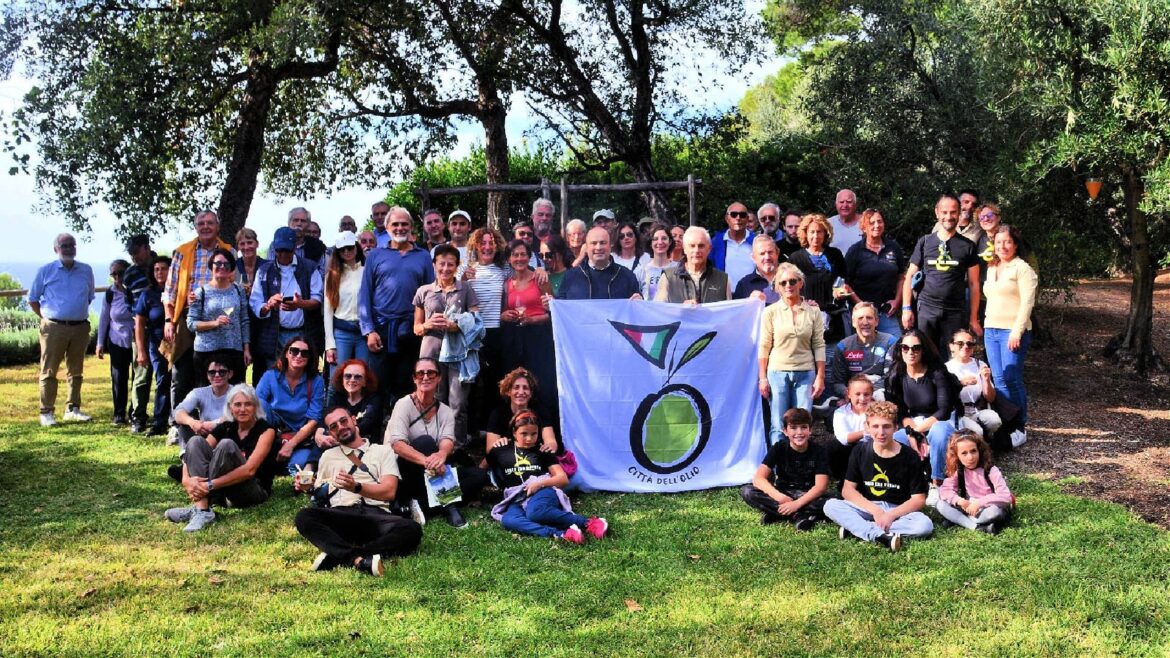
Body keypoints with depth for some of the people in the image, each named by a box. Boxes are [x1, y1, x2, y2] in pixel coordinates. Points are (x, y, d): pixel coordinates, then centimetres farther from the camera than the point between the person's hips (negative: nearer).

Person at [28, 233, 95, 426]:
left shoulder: (86, 271, 7)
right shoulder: (45, 271, 0)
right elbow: (32, 299, 6)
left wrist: (79, 314, 11)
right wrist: (46, 318, 1)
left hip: (80, 327, 3)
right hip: (54, 328, -3)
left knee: (76, 371, 10)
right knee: (49, 371, -1)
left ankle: (73, 409, 20)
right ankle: (47, 412, 3)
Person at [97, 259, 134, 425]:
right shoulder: (109, 294, 0)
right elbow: (104, 319, 7)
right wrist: (100, 343, 7)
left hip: (138, 341, -2)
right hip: (117, 342, 2)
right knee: (118, 379, 4)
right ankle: (119, 414, 13)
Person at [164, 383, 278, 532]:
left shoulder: (265, 430, -8)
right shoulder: (225, 428, 6)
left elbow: (249, 470, -22)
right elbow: (193, 453, -6)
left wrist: (210, 485, -30)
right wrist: (187, 480, -28)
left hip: (255, 492, -5)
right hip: (223, 492, 5)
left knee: (227, 445, -28)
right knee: (196, 441, -14)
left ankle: (197, 508, -27)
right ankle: (202, 511, -29)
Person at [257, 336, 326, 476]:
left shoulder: (316, 382, -3)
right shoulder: (270, 376, -2)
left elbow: (313, 420, -7)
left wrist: (290, 444, -19)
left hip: (302, 437, -4)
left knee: (298, 465, -39)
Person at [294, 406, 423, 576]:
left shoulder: (383, 451, 16)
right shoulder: (328, 456, 27)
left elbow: (389, 492, 2)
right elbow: (320, 492, 26)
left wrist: (356, 487, -14)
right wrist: (308, 488, 3)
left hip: (376, 515, -1)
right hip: (341, 516, 2)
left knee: (412, 529, -34)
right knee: (304, 517, -31)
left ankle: (337, 555, -38)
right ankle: (359, 559, -45)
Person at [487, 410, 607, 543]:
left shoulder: (542, 451, 14)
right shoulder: (503, 451, 18)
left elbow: (563, 478, 4)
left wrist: (540, 483, -11)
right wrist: (493, 448, 19)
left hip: (543, 491, -2)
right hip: (516, 499, 2)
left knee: (534, 511, -41)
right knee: (508, 520, -37)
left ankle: (587, 523, -35)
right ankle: (561, 534, -48)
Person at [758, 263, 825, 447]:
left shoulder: (813, 312, 4)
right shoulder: (771, 312, 1)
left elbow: (819, 346, 5)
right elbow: (764, 347, 1)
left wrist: (820, 377, 0)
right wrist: (762, 378, -3)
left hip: (805, 374, 1)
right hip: (778, 372, -1)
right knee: (778, 426, -1)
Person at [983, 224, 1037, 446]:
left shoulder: (1023, 269, -6)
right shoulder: (991, 268, 16)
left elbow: (1027, 303, -12)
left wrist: (1017, 331, -18)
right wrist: (986, 325, 15)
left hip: (1013, 331, -7)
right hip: (991, 329, 7)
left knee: (1012, 380, -8)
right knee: (999, 380, 7)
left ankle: (1020, 428, 1)